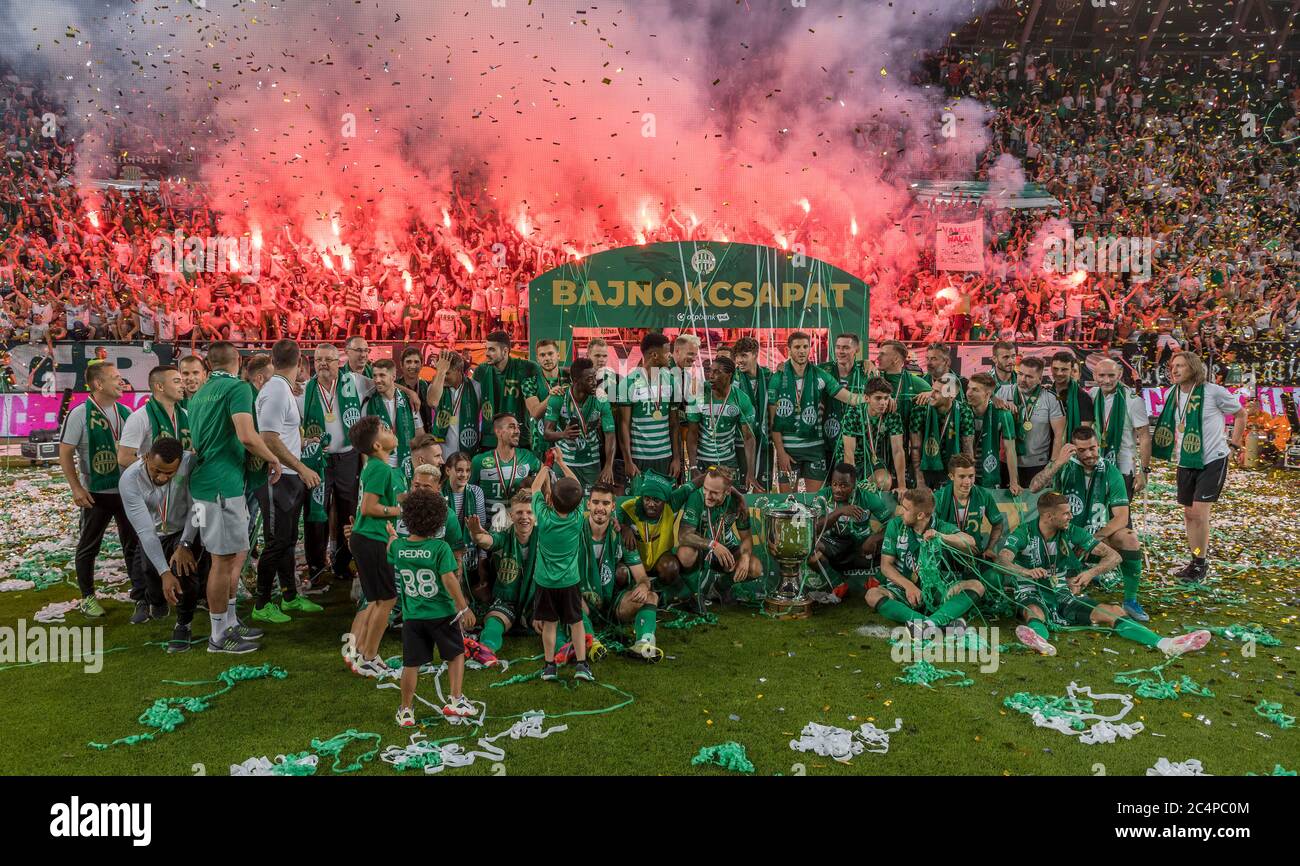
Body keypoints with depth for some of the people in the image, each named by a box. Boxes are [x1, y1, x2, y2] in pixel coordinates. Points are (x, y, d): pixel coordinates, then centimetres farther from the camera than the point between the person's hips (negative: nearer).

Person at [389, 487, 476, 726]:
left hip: (412, 616, 3)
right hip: (441, 614, -3)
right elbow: (449, 580, -21)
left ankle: (405, 711, 20)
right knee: (456, 654, 18)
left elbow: (389, 559, 20)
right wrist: (464, 607, -13)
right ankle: (455, 701, 20)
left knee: (411, 663, 12)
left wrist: (391, 536, 38)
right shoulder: (440, 547, -17)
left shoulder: (397, 546, -5)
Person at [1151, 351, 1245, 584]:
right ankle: (1194, 561, 21)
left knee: (1199, 511, -12)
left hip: (1213, 460, -6)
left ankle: (1201, 564, 0)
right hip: (1186, 462, 6)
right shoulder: (1170, 394, 2)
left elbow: (1240, 414, 2)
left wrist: (1234, 443, 1)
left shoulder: (1213, 392, -14)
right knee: (1189, 512, 10)